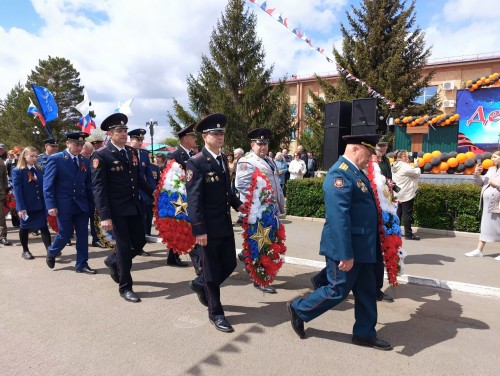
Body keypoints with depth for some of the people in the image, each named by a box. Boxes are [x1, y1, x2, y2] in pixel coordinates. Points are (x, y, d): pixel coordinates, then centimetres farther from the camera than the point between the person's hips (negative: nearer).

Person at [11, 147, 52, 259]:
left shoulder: (39, 170, 7)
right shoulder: (17, 171, -7)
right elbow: (17, 190, -12)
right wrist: (20, 207, -18)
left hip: (40, 204, 3)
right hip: (25, 206, -3)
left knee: (44, 227, 1)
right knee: (24, 228, 11)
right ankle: (25, 251, 25)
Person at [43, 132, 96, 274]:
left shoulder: (85, 161, 7)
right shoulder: (55, 159, -7)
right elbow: (48, 184, -9)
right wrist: (51, 205, -14)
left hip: (82, 203, 4)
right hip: (63, 204, -4)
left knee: (83, 234, 5)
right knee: (65, 233, 5)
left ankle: (81, 264, 16)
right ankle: (51, 253, 36)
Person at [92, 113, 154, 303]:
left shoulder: (132, 152, 8)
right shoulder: (101, 155, -12)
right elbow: (98, 187, -15)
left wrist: (152, 191, 9)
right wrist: (104, 216, -20)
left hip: (134, 207, 7)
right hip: (117, 210, -6)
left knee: (140, 241, 13)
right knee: (124, 246, 2)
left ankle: (113, 261, 41)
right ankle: (125, 287, 20)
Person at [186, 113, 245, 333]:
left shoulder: (223, 159, 10)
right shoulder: (196, 163, -14)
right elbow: (194, 199, -18)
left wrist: (237, 204, 10)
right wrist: (199, 229, -21)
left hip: (225, 223, 8)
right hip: (209, 226, -7)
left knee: (229, 264, 14)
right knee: (212, 270, 6)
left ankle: (200, 285, 40)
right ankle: (215, 313, 24)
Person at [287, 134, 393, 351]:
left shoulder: (356, 172, 11)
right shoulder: (340, 174, -21)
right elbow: (339, 217, -27)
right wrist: (345, 254, -26)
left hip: (362, 247, 10)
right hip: (346, 248, -10)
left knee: (367, 292, 16)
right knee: (338, 290, 4)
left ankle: (364, 334, 32)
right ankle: (299, 310, 23)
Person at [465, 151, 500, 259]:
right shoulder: (491, 169, 15)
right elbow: (481, 183, 14)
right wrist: (477, 174, -1)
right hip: (487, 204, 7)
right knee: (485, 226, 10)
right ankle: (479, 250, 14)